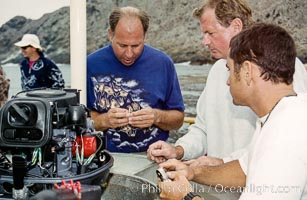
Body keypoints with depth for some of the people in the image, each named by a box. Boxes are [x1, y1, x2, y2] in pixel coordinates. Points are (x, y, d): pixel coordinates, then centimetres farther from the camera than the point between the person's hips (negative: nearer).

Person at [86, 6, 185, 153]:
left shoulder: (162, 63, -1)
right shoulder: (92, 64, -3)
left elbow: (178, 120, 5)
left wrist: (157, 117, -13)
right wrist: (104, 120, -16)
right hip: (108, 157, 0)